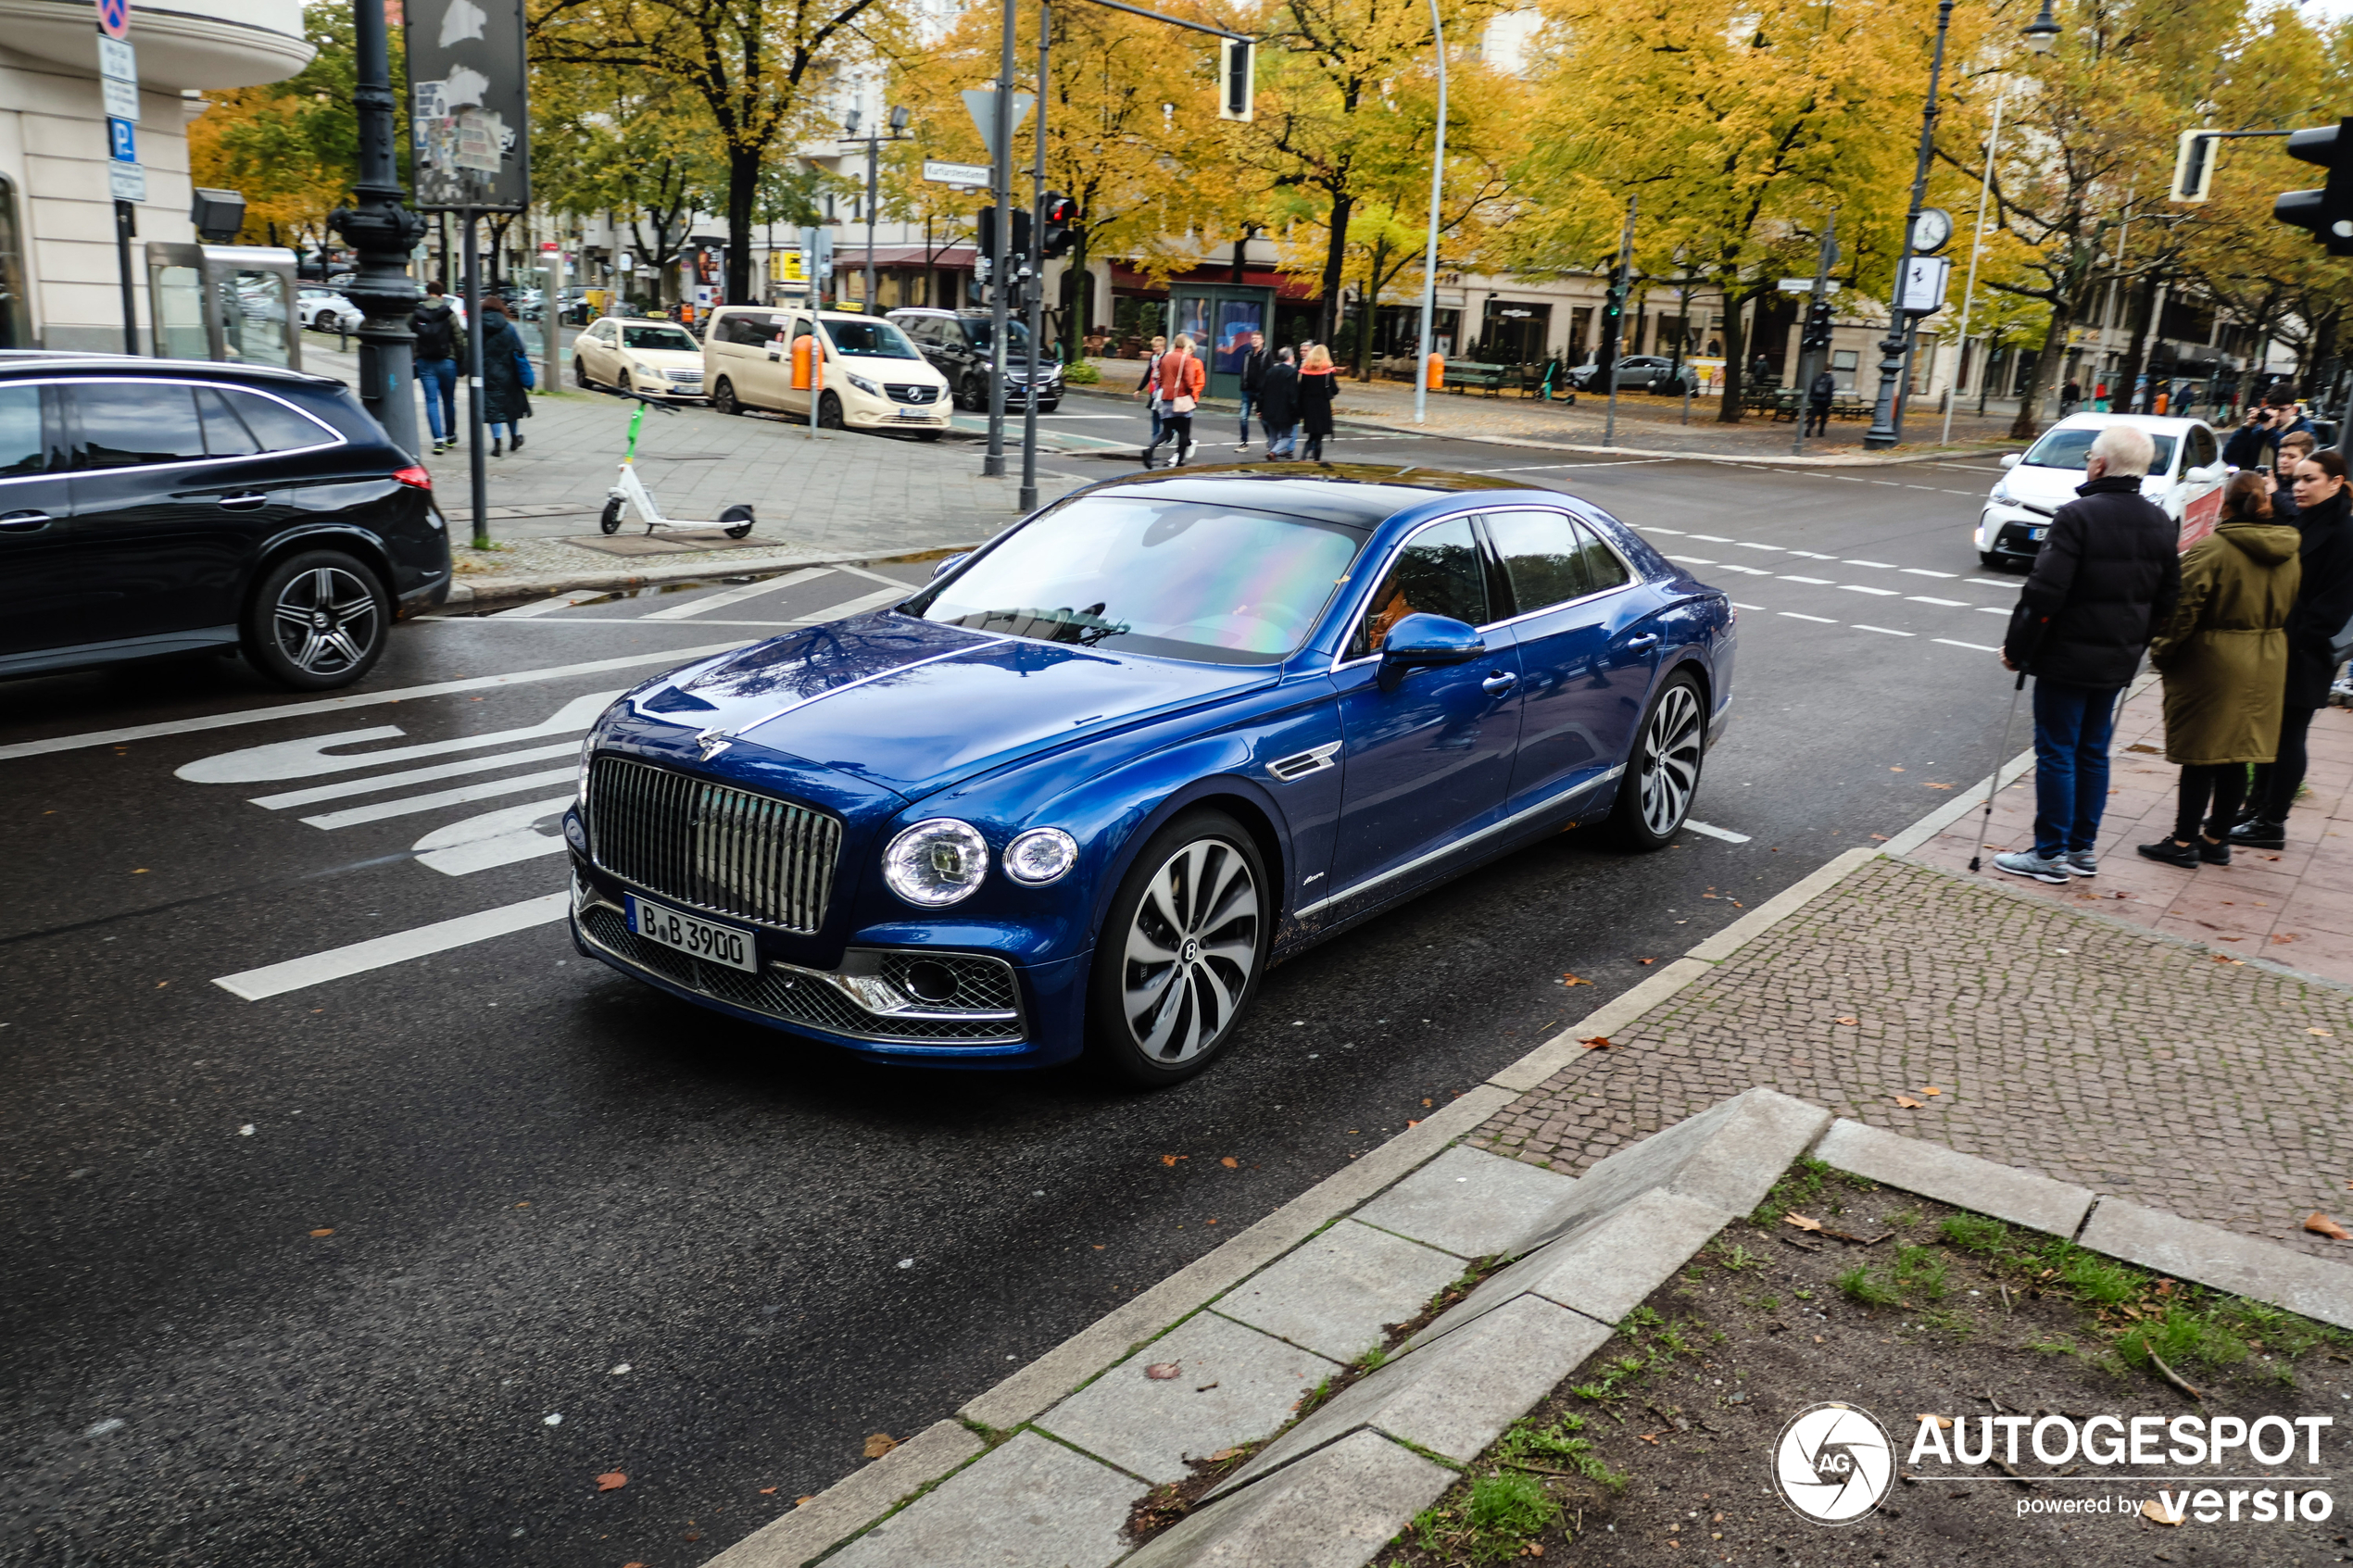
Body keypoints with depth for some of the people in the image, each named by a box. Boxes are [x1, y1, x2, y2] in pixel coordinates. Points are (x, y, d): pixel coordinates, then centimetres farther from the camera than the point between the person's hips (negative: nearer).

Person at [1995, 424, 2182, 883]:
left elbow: (2045, 592, -20)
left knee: (2056, 753, 0)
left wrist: (2017, 647, -12)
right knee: (2093, 751, 15)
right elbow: (2168, 599, 12)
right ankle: (2083, 849, 22)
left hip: (2069, 656, -7)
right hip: (2119, 661, 7)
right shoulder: (2161, 524, 7)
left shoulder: (2078, 515, -17)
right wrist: (2135, 643, 21)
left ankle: (2050, 854, 6)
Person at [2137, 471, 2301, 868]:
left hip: (2212, 661, -6)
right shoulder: (2288, 554, 6)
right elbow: (2289, 611, 12)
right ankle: (2217, 839, 21)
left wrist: (2162, 652, -4)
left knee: (2200, 755, 1)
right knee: (2237, 756, 12)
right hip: (2267, 667, 6)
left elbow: (2184, 608, -16)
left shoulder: (2211, 549, -15)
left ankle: (2184, 842, 6)